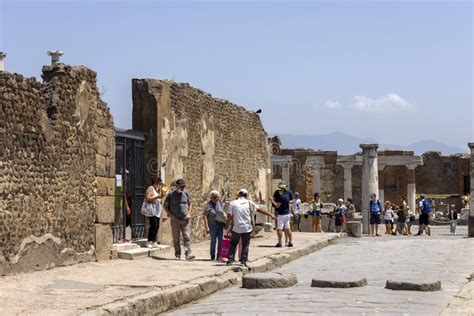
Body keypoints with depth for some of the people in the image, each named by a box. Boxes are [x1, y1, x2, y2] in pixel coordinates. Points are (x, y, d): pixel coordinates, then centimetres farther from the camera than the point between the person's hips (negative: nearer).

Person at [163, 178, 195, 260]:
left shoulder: (186, 194, 7)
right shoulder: (171, 195, 0)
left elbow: (190, 204, 17)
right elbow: (165, 206, 5)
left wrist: (189, 214, 1)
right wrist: (171, 215, -7)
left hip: (185, 219, 1)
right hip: (175, 219, -1)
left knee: (187, 236, -10)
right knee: (176, 238, 3)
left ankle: (188, 253, -14)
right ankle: (177, 254, 11)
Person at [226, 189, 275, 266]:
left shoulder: (233, 203, -2)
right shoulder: (249, 203, 1)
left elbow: (229, 216, -7)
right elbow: (260, 210, 5)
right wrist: (270, 214, 13)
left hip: (236, 228, 0)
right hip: (247, 228, 0)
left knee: (233, 244, 14)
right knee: (245, 245, 9)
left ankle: (230, 259, 10)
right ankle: (243, 261, 7)